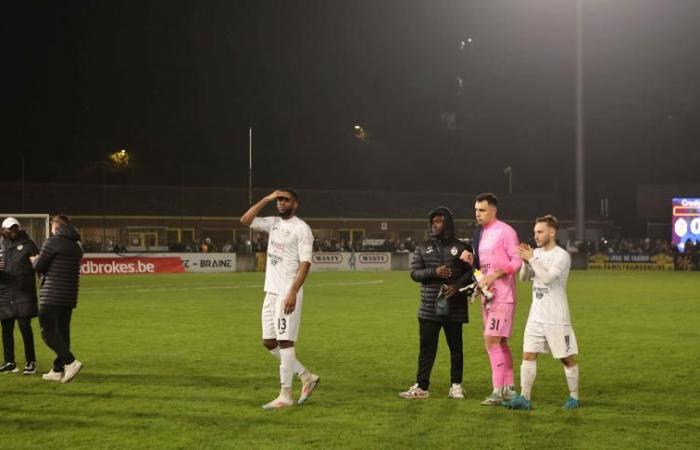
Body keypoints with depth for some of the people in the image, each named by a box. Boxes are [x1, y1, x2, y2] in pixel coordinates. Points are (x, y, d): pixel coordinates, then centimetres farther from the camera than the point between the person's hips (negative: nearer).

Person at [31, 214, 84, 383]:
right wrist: (40, 261, 20)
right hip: (69, 297, 7)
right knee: (62, 331, 11)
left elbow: (38, 266, -7)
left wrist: (34, 260, 15)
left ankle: (71, 362, -19)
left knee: (48, 331, -5)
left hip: (52, 295, -7)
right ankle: (58, 370, 14)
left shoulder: (53, 241, -9)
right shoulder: (76, 246, 14)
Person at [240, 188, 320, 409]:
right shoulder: (273, 223, 13)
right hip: (271, 291, 8)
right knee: (269, 342, 10)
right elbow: (245, 220, 5)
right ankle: (307, 377, 22)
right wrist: (266, 199, 0)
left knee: (285, 342, -7)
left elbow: (305, 263, -15)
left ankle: (285, 395, -2)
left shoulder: (301, 228, -10)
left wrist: (293, 293, -23)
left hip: (288, 293, -8)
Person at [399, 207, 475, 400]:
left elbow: (470, 272, 0)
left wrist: (458, 285, -17)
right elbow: (414, 272, 2)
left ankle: (456, 386, 14)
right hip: (429, 309, 2)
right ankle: (421, 387, 5)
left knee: (455, 348, 6)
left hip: (454, 308, -2)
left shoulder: (461, 248, 3)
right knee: (426, 348, 2)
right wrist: (434, 272, -15)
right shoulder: (423, 249, 10)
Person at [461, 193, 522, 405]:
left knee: (492, 340, -13)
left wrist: (494, 275, -23)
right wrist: (470, 259, 0)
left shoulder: (505, 231, -10)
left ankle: (498, 391, -10)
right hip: (487, 294, 9)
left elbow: (517, 261, -14)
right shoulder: (480, 233, 15)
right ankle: (508, 389, 19)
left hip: (502, 295, -9)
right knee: (499, 342, 12)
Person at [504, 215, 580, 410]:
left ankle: (574, 397, 16)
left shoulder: (562, 255, -10)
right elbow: (524, 277, 8)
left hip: (556, 318, -6)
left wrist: (531, 259, -18)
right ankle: (524, 398, 0)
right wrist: (525, 261, -9)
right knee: (528, 355, 0)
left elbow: (548, 277, -21)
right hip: (536, 316, 6)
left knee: (567, 357, 3)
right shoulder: (536, 253, 9)